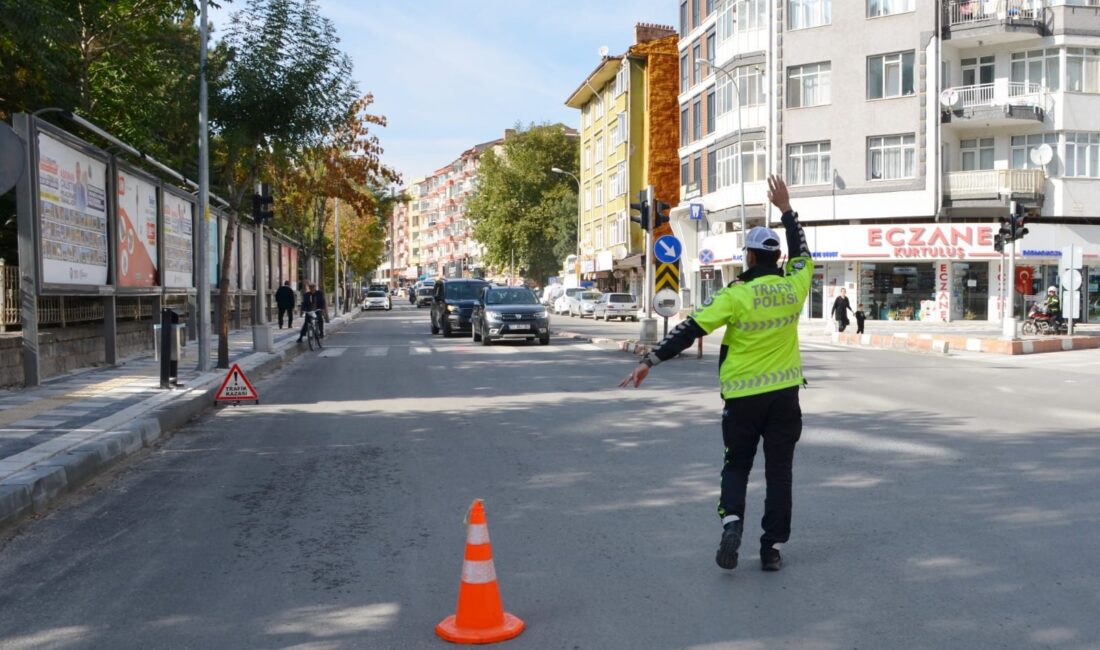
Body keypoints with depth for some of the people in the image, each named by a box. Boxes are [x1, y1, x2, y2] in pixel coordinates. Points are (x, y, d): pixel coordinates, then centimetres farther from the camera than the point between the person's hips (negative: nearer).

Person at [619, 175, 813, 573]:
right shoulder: (793, 287, -3)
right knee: (779, 470, 10)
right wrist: (786, 209, 26)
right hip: (784, 393, 3)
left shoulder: (736, 295, -14)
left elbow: (691, 330, -17)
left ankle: (731, 521, -6)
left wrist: (650, 361, -15)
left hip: (743, 395, -2)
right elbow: (802, 254, 19)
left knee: (737, 465, 15)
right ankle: (772, 547, 12)